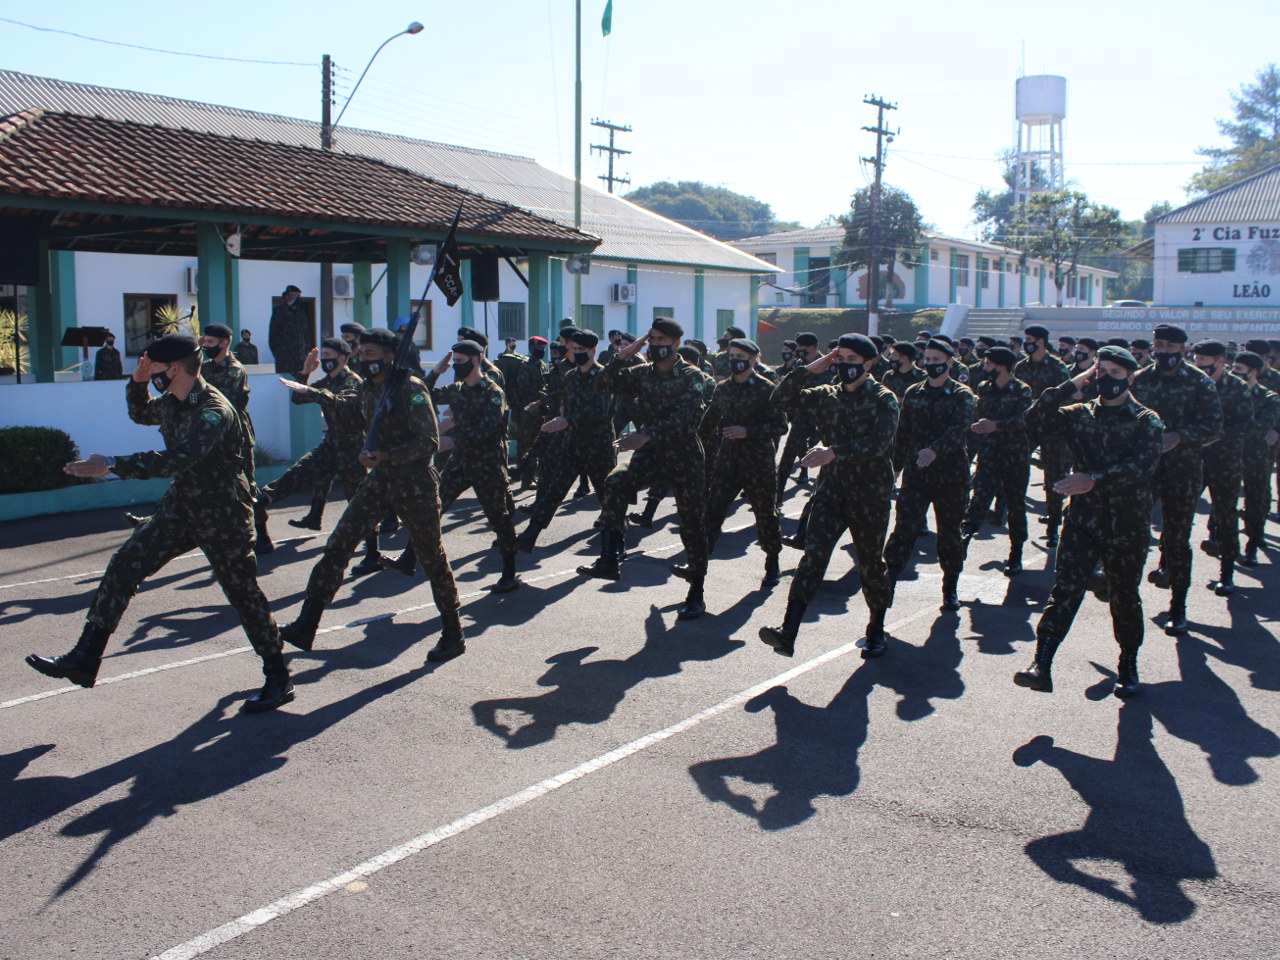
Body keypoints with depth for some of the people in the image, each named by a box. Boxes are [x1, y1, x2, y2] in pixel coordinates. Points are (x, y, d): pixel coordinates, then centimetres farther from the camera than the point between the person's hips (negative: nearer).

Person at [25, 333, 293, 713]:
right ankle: (84, 660, 5)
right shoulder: (171, 403, 4)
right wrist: (137, 382, 7)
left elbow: (179, 458, -39)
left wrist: (111, 465, -40)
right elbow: (141, 414, 27)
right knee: (124, 565, 0)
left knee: (243, 593, -1)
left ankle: (278, 680, 13)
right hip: (181, 506, 8)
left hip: (223, 516, -8)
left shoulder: (214, 411, -25)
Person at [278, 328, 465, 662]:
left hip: (415, 485, -7)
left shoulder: (411, 389, -14)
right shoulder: (367, 389, 9)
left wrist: (387, 457, -24)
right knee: (338, 545, -4)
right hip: (379, 481, 7)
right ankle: (306, 625, -3)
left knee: (432, 559, 4)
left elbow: (429, 441, -18)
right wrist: (368, 452, 6)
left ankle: (453, 636, 20)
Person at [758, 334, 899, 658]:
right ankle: (788, 633, -19)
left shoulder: (884, 400, -6)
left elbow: (879, 442, -22)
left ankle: (876, 631, 30)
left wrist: (834, 452, -33)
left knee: (870, 564, 9)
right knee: (814, 554, -11)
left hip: (870, 495, -3)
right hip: (831, 489, 3)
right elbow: (782, 401, 2)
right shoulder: (826, 395, 8)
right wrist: (809, 370, -7)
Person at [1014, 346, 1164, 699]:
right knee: (1065, 589, -13)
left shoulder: (1147, 422, -1)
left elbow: (1143, 465, -17)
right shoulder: (1080, 415, 7)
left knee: (1124, 598, 11)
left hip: (1128, 525, -1)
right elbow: (1037, 419, -7)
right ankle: (1042, 664, -19)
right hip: (1083, 520, 1)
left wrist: (1095, 480, -27)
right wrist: (1074, 383, -7)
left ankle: (1128, 666, 31)